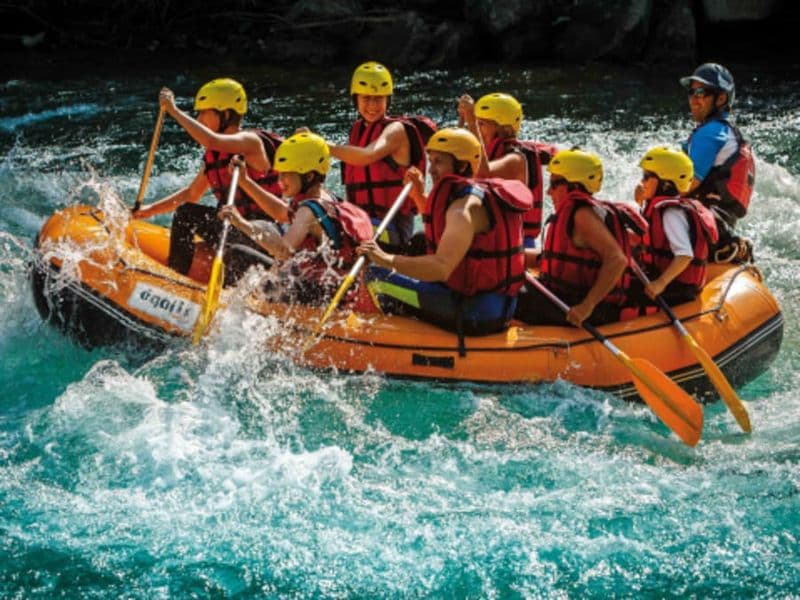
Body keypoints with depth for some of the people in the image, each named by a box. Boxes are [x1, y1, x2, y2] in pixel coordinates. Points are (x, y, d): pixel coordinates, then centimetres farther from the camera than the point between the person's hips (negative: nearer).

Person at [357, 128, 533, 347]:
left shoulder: (466, 206, -18)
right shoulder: (481, 194, 12)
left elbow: (442, 267, -32)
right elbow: (443, 229, 32)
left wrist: (388, 260, -34)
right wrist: (419, 196, 21)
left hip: (474, 315, -10)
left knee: (378, 276, -11)